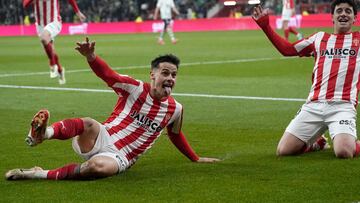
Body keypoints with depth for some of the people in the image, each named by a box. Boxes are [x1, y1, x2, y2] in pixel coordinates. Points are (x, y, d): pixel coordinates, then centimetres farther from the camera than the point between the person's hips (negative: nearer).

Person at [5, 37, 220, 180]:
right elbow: (107, 74, -13)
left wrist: (196, 159, 35)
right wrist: (90, 56, -34)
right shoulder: (135, 88, -2)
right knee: (89, 124, -38)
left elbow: (176, 135, 27)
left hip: (119, 157, 0)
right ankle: (44, 133, -60)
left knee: (98, 166, -38)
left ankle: (40, 174, -32)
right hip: (101, 140, 0)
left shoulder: (175, 109, 8)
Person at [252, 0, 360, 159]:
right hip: (314, 106, 3)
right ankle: (316, 142, 24)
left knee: (343, 152, -29)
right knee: (283, 151, -6)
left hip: (342, 106, -3)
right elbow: (287, 49, 25)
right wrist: (264, 25, 21)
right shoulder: (319, 38, 19)